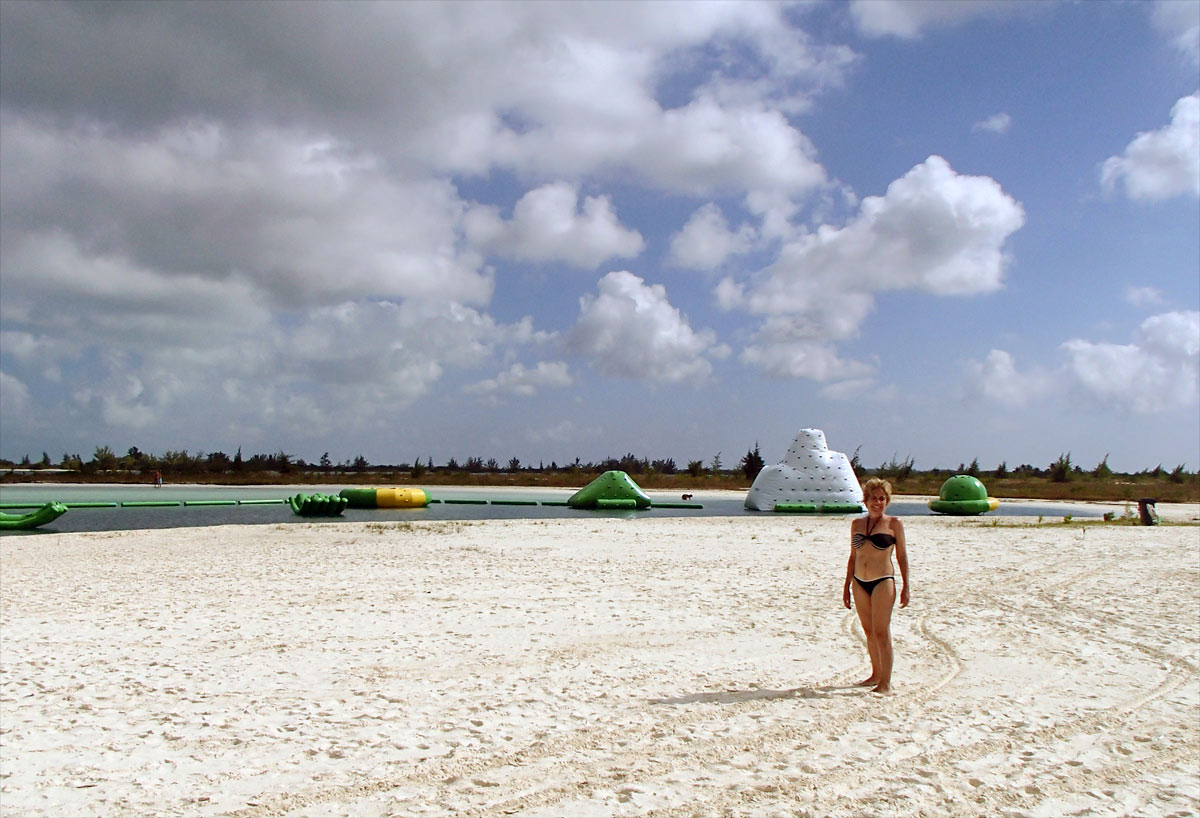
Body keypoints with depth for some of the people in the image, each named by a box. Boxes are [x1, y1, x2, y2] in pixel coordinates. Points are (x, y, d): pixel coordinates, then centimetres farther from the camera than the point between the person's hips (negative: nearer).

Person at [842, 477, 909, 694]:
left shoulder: (894, 523, -1)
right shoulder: (857, 524, 10)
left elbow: (902, 556, 1)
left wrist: (905, 586, -4)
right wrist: (847, 585, 14)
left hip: (883, 582, -5)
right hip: (859, 582, 5)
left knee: (881, 632, -6)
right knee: (869, 631, 13)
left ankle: (886, 682, -1)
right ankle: (876, 674, 25)